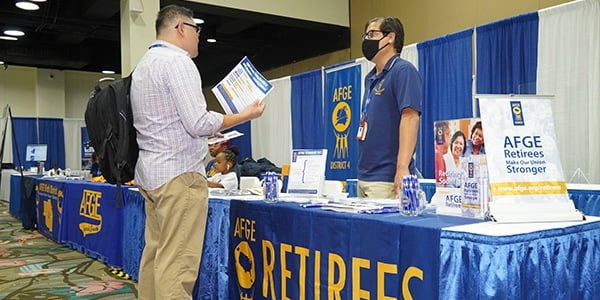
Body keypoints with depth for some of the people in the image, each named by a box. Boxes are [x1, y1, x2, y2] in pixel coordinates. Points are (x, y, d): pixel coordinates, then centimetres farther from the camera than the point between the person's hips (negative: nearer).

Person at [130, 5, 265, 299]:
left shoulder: (144, 64, 19)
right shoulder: (177, 60, -11)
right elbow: (198, 123, -19)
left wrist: (203, 144, 24)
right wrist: (245, 115, -8)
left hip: (150, 173, 10)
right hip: (179, 174, -10)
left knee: (156, 256, 13)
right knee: (177, 265, -7)